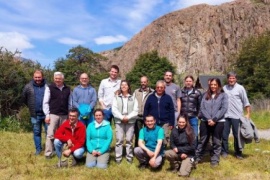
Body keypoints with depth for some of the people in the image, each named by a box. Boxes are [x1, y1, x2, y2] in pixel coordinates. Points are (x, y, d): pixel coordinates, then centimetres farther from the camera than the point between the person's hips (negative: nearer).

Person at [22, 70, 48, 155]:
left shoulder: (47, 86, -6)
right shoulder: (28, 87, 0)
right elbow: (24, 99, 13)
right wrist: (31, 106, 14)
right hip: (35, 114, 2)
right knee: (36, 132, 12)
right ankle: (38, 149, 25)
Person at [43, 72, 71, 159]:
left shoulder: (67, 89, 9)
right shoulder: (49, 88, -1)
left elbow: (69, 103, 13)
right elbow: (45, 102, -2)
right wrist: (47, 114, -9)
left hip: (64, 115, 3)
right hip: (53, 115, -3)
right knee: (50, 134, -1)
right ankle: (48, 153, 6)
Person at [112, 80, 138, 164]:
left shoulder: (133, 98, 9)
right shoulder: (116, 97, 9)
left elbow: (135, 111, 0)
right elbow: (114, 110, -1)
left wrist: (128, 117, -13)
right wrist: (122, 117, -13)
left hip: (130, 121, 0)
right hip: (119, 121, 0)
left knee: (129, 140, 3)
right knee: (119, 140, -1)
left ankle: (129, 157, 12)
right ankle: (118, 158, 6)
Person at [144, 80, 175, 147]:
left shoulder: (168, 98, 3)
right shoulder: (150, 97, 4)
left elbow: (171, 111, 3)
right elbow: (146, 110, 6)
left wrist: (171, 123, -2)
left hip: (165, 124, -1)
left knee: (164, 141, 3)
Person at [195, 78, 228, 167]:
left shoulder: (223, 95, 3)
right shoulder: (206, 95, 10)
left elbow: (224, 108, -7)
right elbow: (202, 108, 2)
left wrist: (214, 119, -14)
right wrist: (208, 119, -13)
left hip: (218, 122, -2)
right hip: (205, 121, 2)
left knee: (216, 142, 8)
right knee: (202, 141, 9)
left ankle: (215, 160, 19)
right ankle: (197, 157, 21)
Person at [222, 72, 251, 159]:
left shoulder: (240, 88, -3)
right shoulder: (224, 88, 6)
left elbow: (246, 102, -2)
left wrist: (248, 114, -7)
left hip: (236, 116, -3)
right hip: (225, 115, 3)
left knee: (237, 135, 7)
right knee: (224, 134, 7)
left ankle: (238, 153, 19)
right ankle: (224, 151, 19)